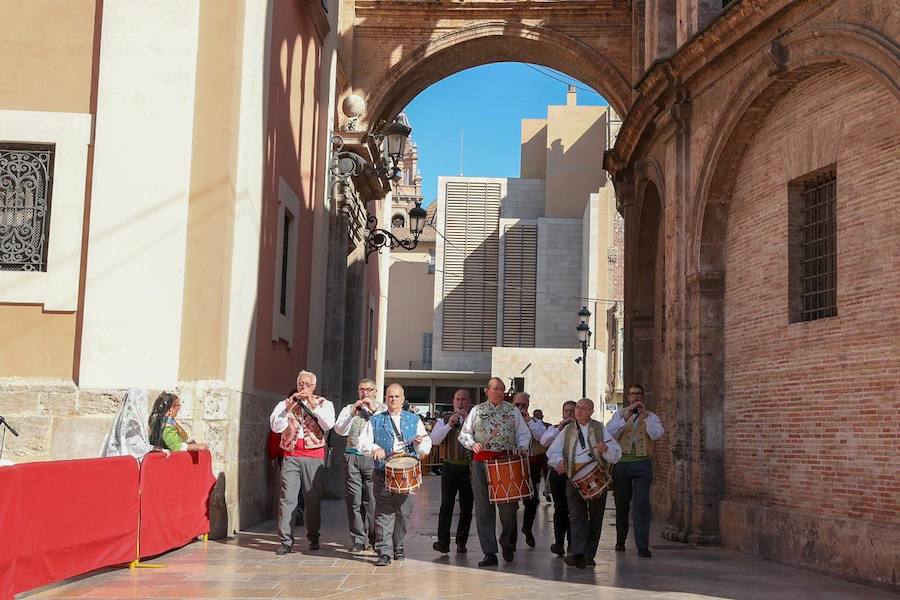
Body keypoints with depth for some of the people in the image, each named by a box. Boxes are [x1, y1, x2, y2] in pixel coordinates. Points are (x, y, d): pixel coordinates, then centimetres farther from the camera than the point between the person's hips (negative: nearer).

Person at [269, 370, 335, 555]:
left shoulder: (323, 403, 9)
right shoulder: (285, 403, 11)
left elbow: (328, 424, -9)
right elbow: (276, 427, -3)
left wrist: (312, 404, -11)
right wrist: (290, 407, -11)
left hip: (314, 457, -1)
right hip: (290, 456, 1)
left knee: (313, 499, 3)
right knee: (287, 498, -5)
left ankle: (313, 538, 16)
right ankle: (286, 541, -2)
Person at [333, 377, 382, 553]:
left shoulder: (382, 409, 12)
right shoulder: (349, 409, 19)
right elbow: (339, 430, 6)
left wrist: (374, 410, -9)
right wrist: (352, 414, -5)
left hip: (373, 458, -2)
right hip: (353, 456, 2)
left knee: (372, 499, -6)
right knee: (354, 499, -2)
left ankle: (373, 538, 4)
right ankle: (358, 540, 4)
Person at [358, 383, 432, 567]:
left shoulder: (414, 420, 15)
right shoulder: (375, 421, 14)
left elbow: (427, 446, 11)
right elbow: (363, 443, 6)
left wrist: (419, 443, -11)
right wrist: (375, 449, -14)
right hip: (383, 471, -1)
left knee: (403, 512, 3)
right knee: (384, 512, -8)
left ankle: (399, 548, 18)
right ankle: (384, 552, -9)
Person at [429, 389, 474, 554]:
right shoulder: (444, 420, 9)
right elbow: (433, 440, -3)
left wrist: (468, 420, -16)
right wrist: (449, 425, -13)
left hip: (469, 468, 0)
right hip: (450, 466, 0)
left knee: (466, 507, 6)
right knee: (446, 504, -9)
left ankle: (461, 542, 16)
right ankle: (443, 542, -9)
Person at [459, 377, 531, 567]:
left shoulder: (513, 411, 12)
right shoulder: (476, 411, 11)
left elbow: (524, 434, 14)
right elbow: (464, 434, 13)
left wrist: (522, 447, -5)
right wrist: (472, 444, -6)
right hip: (481, 461, 0)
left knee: (508, 506, 0)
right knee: (483, 509, -1)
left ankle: (507, 544, 24)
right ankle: (489, 552, 4)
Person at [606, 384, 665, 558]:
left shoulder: (651, 416, 8)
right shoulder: (620, 414, 10)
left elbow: (657, 434, -10)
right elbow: (610, 432, -6)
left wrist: (644, 415, -18)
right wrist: (626, 417, -17)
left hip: (642, 463, -1)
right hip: (622, 463, 1)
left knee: (642, 503, -10)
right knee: (622, 503, 11)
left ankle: (643, 546, -10)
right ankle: (620, 540, 26)